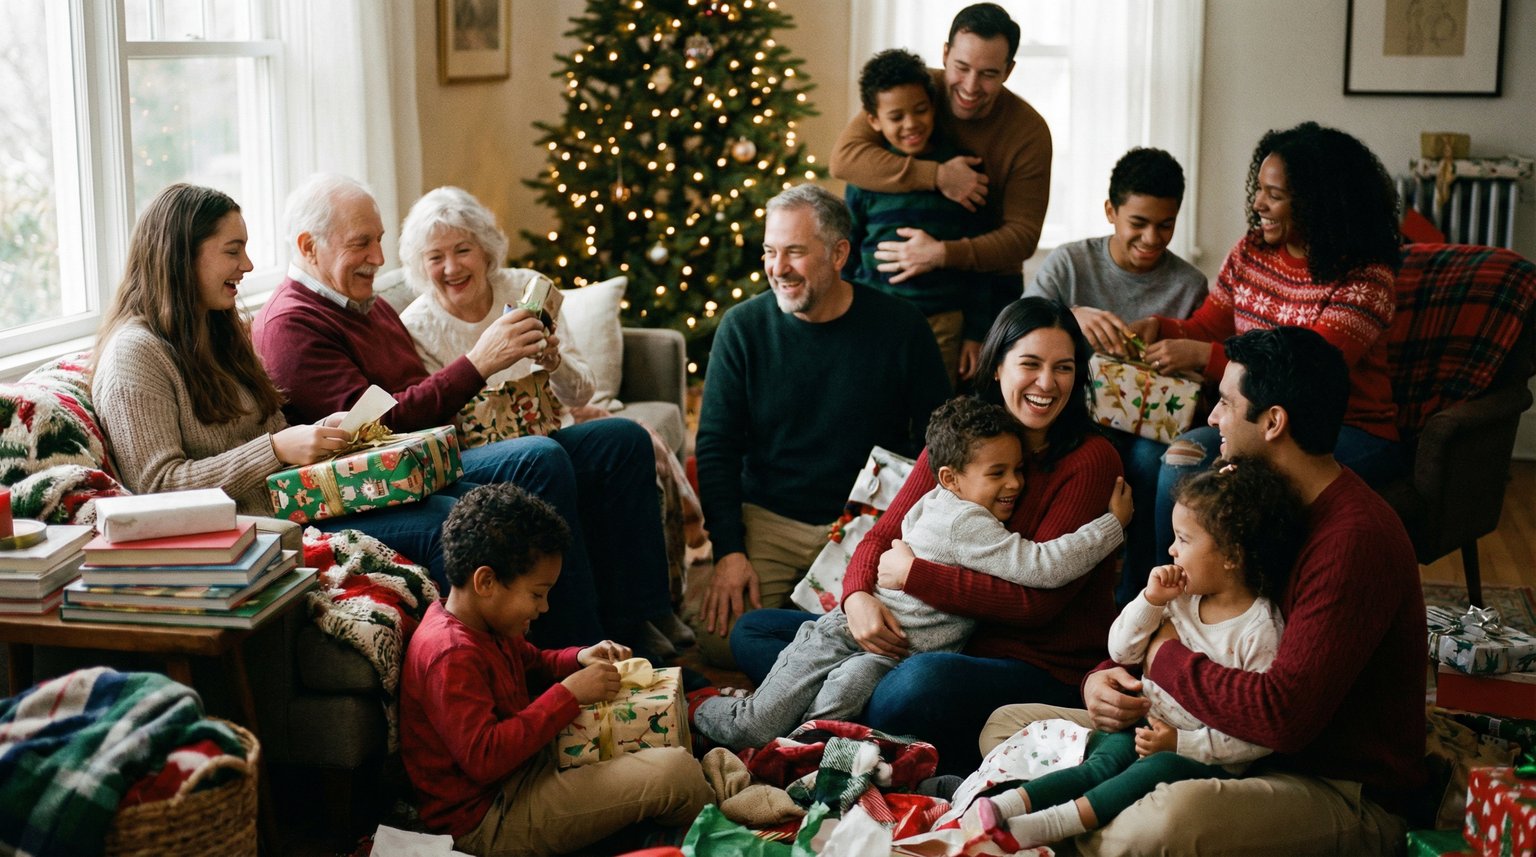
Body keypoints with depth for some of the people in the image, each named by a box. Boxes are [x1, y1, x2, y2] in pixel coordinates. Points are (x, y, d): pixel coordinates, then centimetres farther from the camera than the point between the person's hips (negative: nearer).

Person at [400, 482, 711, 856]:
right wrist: (568, 695, -27)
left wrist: (580, 658, 5)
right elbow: (484, 758, -33)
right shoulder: (451, 656, -26)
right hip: (485, 823, -11)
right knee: (677, 771, -19)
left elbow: (533, 663, 27)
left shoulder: (485, 625, 6)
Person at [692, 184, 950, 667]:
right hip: (766, 520, 1)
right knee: (720, 638, -19)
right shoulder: (742, 328, -2)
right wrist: (729, 550, -11)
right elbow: (716, 447, 0)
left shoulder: (900, 328, -5)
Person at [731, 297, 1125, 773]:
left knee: (922, 682, -41)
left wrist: (913, 574, -15)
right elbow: (884, 536, 6)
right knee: (753, 631, 5)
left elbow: (1036, 600, -17)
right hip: (952, 641, 7)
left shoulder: (1090, 460, -9)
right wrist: (858, 596, -17)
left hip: (1046, 669, -7)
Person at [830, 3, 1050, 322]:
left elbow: (1023, 235, -16)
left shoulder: (1029, 132, -13)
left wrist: (943, 253, -31)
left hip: (989, 285, 0)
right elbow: (844, 157, -23)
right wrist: (938, 176, -30)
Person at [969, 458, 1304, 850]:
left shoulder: (1261, 630, -15)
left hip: (1208, 758, -5)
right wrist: (1151, 601, -8)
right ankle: (1010, 804, -38)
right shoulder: (1180, 597, 4)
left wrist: (1182, 742, -20)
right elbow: (1121, 652, 8)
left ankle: (1044, 827, -45)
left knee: (1157, 769, -33)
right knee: (1102, 762, -23)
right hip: (1149, 726, 6)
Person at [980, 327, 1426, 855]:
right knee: (1007, 725, 4)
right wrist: (1105, 676, -8)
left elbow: (1283, 715, -31)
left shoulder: (1354, 539, -23)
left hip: (1347, 793, -9)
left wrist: (1165, 659, -15)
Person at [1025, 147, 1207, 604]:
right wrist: (1072, 317, -30)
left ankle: (1130, 599, -18)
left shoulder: (1189, 285, 6)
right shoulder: (1069, 263, 3)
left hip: (1148, 426, 1)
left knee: (1151, 458, -33)